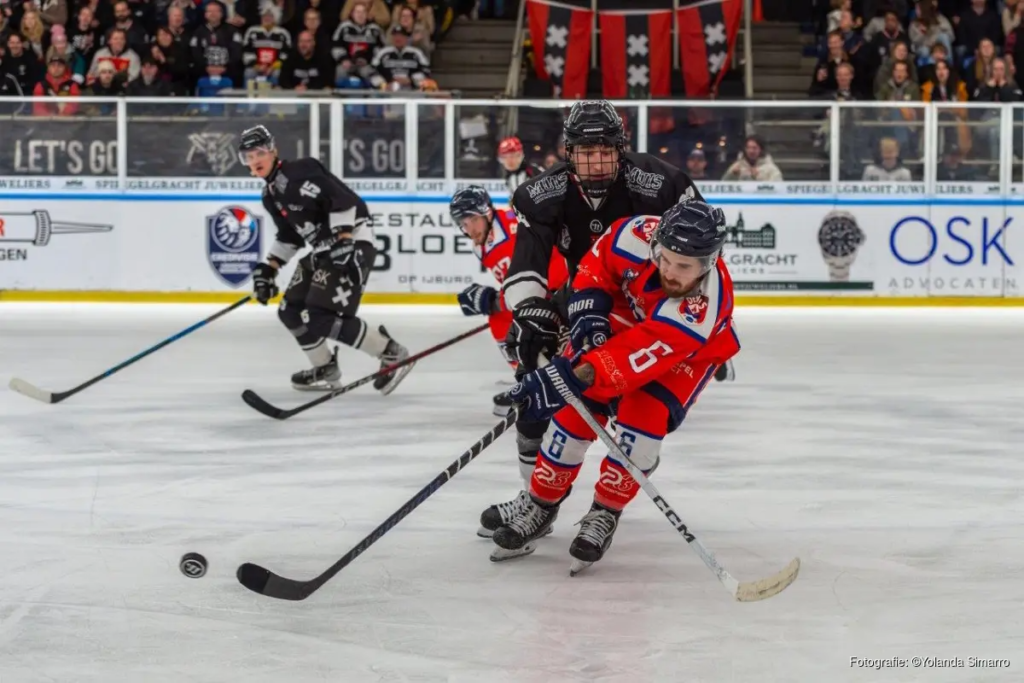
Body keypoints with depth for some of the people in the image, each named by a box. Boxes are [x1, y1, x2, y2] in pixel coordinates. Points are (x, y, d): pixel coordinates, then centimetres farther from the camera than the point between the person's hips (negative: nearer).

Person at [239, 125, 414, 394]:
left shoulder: (300, 172, -15)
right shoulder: (270, 195, 14)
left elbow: (343, 200, -23)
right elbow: (289, 237, 24)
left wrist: (343, 241, -29)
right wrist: (269, 269, 16)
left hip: (351, 242, -10)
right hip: (322, 250, 10)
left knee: (321, 317, -18)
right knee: (291, 311, 11)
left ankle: (392, 355, -9)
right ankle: (326, 369, 26)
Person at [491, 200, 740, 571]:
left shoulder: (706, 304, -42)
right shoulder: (638, 236, -34)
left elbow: (642, 353, -49)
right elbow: (597, 264, -11)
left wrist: (574, 377, -57)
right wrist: (588, 312, -24)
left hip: (688, 350, -3)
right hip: (624, 317, 3)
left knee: (645, 417, -23)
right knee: (577, 410, -6)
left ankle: (604, 513, -2)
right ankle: (541, 505, 13)